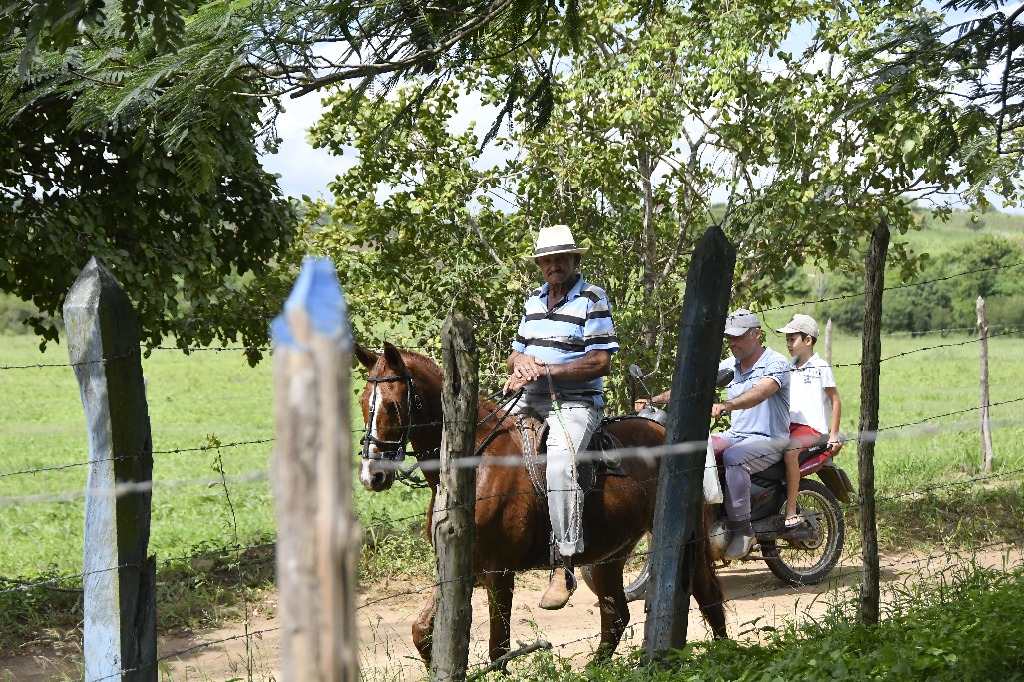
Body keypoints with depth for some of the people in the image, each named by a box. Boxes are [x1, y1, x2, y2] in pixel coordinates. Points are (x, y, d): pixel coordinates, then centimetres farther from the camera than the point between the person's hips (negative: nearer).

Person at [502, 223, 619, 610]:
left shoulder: (592, 300, -4)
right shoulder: (534, 301, 17)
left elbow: (600, 362, -12)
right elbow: (515, 355, 22)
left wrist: (545, 369, -17)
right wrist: (521, 362, -4)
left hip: (576, 404, -7)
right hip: (530, 402, 8)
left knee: (559, 465, -31)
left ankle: (565, 567, -30)